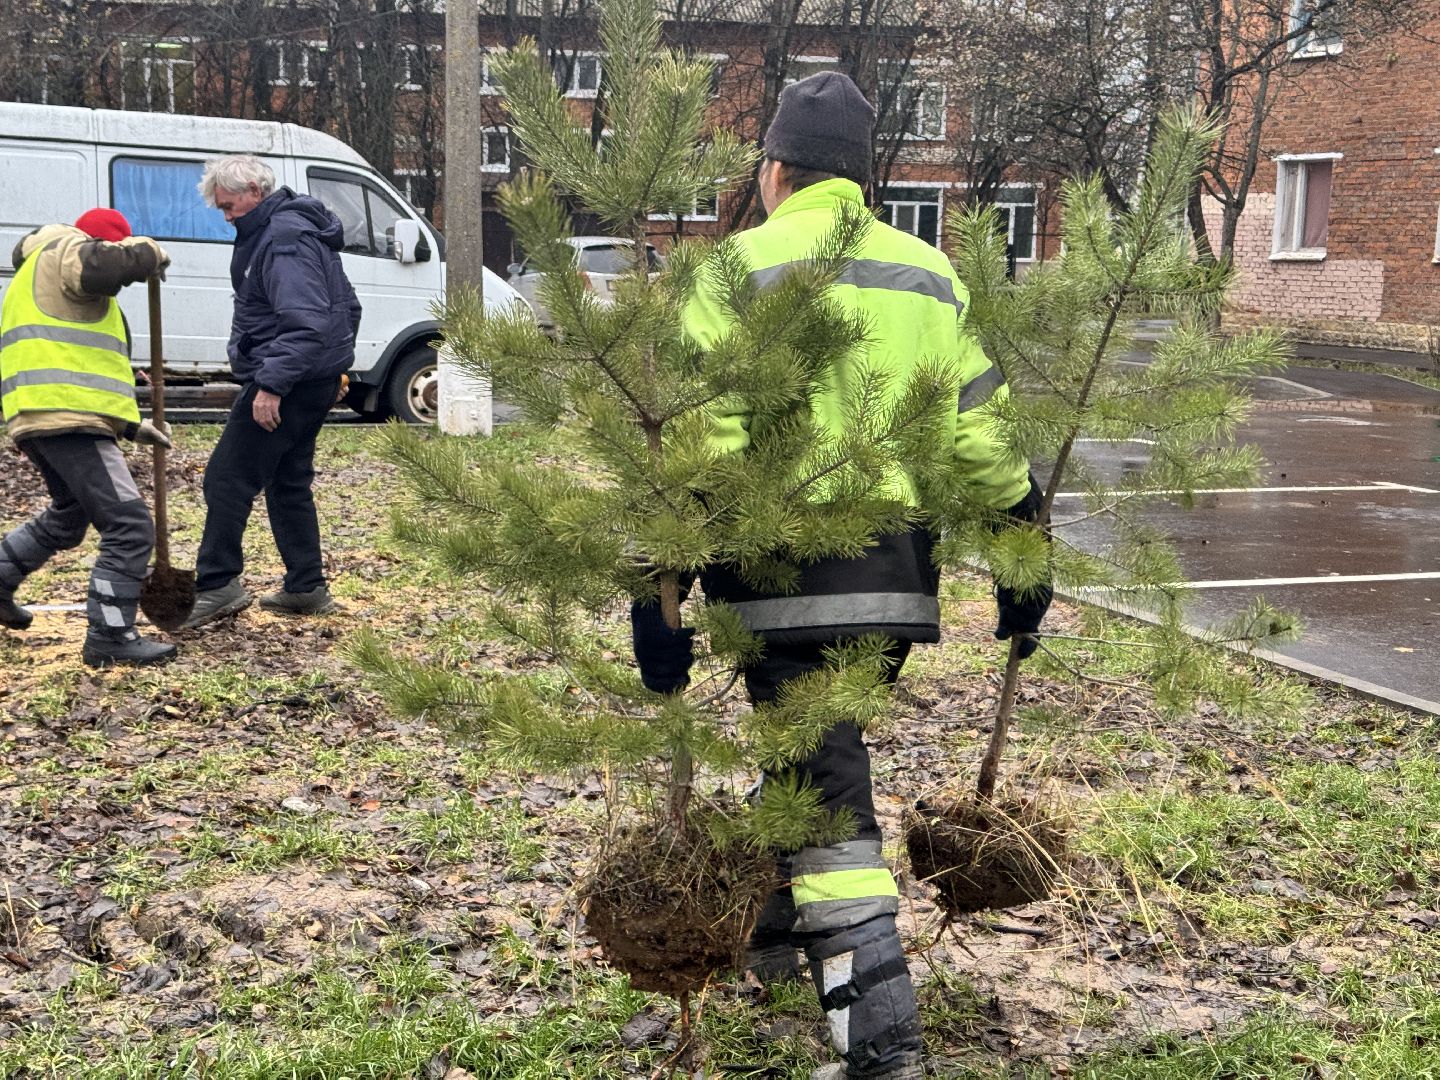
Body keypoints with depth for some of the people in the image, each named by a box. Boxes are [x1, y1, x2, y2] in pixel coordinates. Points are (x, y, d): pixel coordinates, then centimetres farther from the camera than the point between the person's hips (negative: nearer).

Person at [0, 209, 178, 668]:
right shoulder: (66, 251, 0)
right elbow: (104, 265, -28)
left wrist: (132, 426, 31)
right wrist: (149, 253, -6)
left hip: (42, 421, 11)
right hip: (67, 421, -11)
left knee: (69, 515, 33)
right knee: (130, 528, -11)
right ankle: (110, 638, -9)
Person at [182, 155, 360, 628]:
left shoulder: (284, 242, -17)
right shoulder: (298, 228, 16)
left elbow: (304, 323, -28)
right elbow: (347, 305, 24)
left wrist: (271, 384, -30)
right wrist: (337, 360, 26)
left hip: (287, 383, -11)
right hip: (316, 381, 11)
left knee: (228, 478, -6)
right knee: (289, 482, 16)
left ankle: (217, 586, -3)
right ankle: (307, 587, 20)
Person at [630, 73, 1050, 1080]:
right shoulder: (931, 274, 12)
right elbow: (984, 434, 9)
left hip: (787, 578, -5)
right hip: (901, 576, 5)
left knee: (828, 794, -1)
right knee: (812, 748, 25)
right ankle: (769, 928, 42)